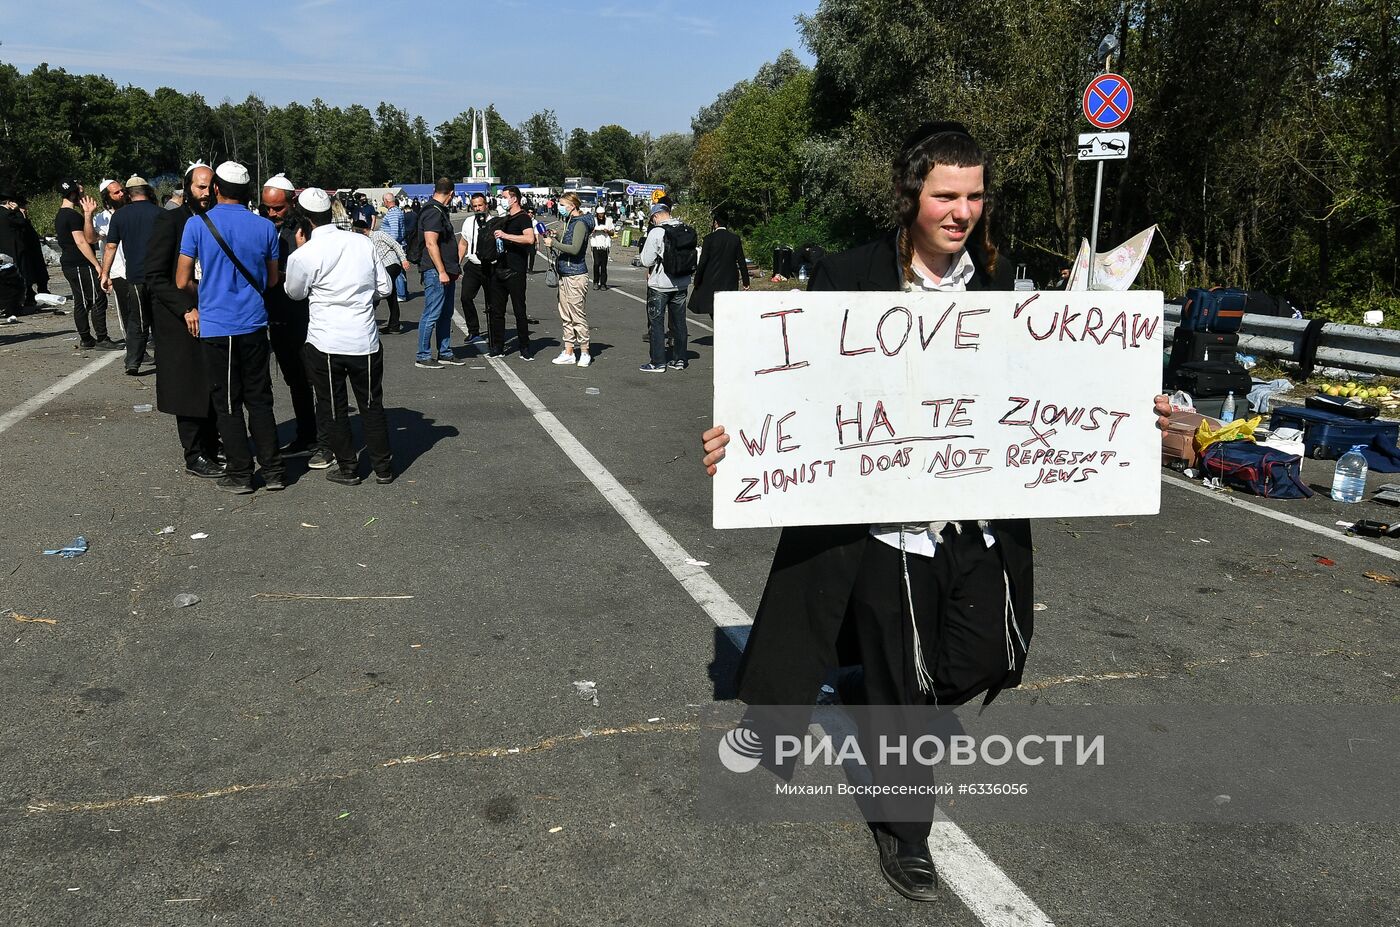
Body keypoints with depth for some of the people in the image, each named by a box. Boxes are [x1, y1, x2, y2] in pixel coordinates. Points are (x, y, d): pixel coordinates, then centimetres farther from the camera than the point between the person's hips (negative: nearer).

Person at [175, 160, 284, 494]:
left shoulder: (197, 225, -7)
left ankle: (240, 474, 11)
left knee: (228, 403, 7)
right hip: (254, 325, 2)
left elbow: (183, 281, -4)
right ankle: (273, 471, 11)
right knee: (260, 400, 11)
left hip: (216, 326, -2)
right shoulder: (265, 227, 0)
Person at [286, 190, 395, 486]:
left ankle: (347, 468, 20)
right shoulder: (363, 242, -2)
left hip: (325, 343, -3)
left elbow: (295, 292, 8)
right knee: (372, 405, 16)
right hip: (365, 339, 3)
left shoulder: (303, 255, -10)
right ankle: (383, 467, 21)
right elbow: (386, 288, 4)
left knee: (333, 407, 13)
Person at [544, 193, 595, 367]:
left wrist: (554, 243, -15)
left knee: (577, 314, -6)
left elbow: (575, 249, -23)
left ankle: (584, 352, 3)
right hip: (564, 275, 10)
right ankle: (568, 352, 15)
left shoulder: (580, 224, -12)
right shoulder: (569, 222, 17)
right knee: (565, 315, 10)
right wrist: (554, 238, 9)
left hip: (576, 275, -10)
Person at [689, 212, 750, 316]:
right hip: (730, 283, 3)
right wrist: (746, 281, 9)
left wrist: (697, 281, 1)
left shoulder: (709, 238, -7)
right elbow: (741, 261, 3)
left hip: (711, 282, -3)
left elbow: (702, 262, -7)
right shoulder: (735, 238, 2)